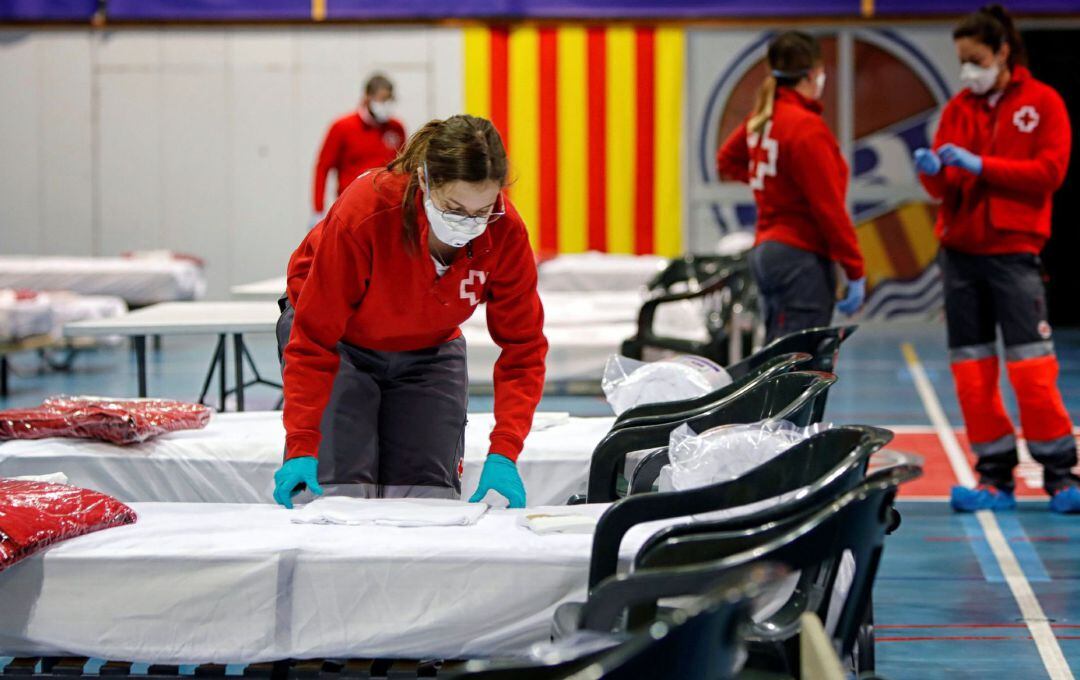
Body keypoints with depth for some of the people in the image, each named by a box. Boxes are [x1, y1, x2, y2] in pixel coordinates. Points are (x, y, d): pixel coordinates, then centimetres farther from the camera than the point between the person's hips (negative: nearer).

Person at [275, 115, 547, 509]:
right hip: (342, 345, -3)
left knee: (430, 499, -8)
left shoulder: (505, 232, -28)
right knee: (341, 496, -15)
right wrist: (302, 448, -37)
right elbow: (313, 339, -30)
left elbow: (523, 347, -19)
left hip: (429, 352, 3)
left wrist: (503, 454, -31)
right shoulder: (364, 211, -36)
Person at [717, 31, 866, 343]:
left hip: (765, 252, 9)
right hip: (803, 257, -9)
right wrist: (855, 271, -13)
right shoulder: (806, 127, -15)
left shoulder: (761, 118, 9)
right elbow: (828, 205, -17)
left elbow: (727, 161, 29)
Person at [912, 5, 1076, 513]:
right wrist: (933, 171, -14)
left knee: (1031, 366, -9)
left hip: (1013, 248, -4)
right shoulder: (957, 109, 11)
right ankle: (995, 478, 9)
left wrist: (980, 166, -17)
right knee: (970, 367, 2)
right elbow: (944, 188, 9)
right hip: (960, 250, 4)